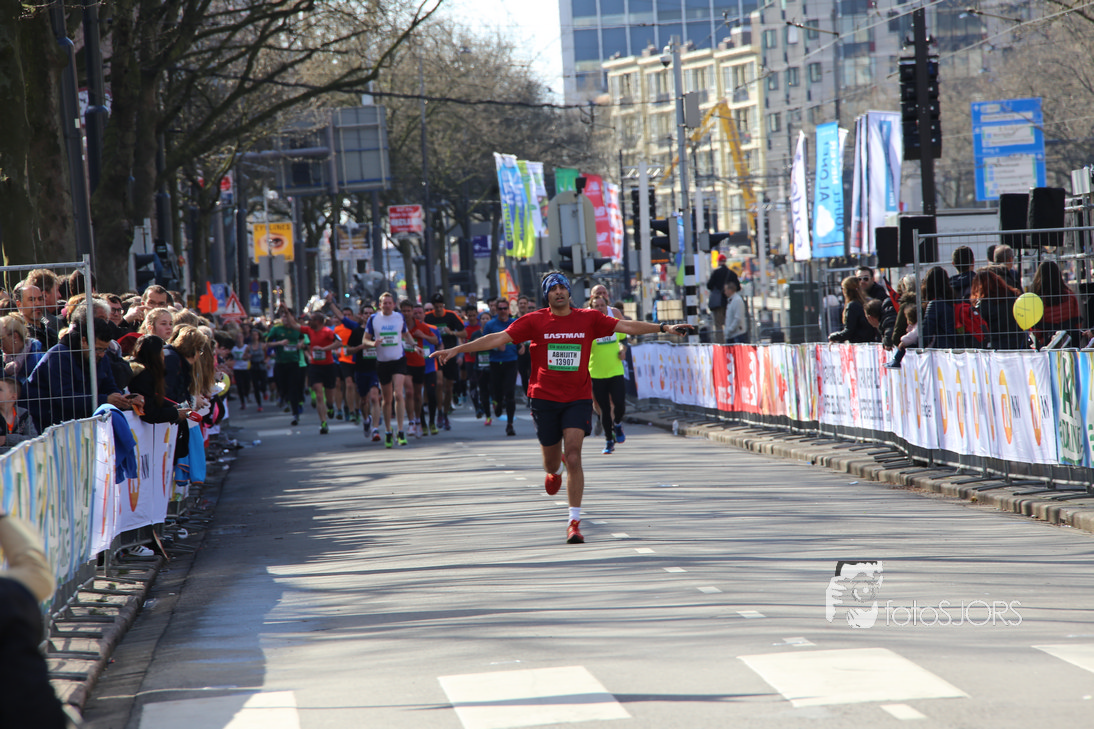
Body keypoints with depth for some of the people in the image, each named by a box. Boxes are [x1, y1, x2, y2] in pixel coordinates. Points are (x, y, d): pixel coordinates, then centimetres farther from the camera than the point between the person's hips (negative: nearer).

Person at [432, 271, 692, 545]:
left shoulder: (589, 319, 1)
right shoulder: (535, 321, -2)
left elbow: (627, 326, 0)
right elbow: (498, 338, -4)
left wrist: (663, 327, -8)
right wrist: (456, 350, -9)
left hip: (578, 398, -1)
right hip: (544, 398, 1)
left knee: (573, 457, -16)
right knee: (552, 464, 11)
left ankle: (574, 522, -12)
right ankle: (556, 469, 51)